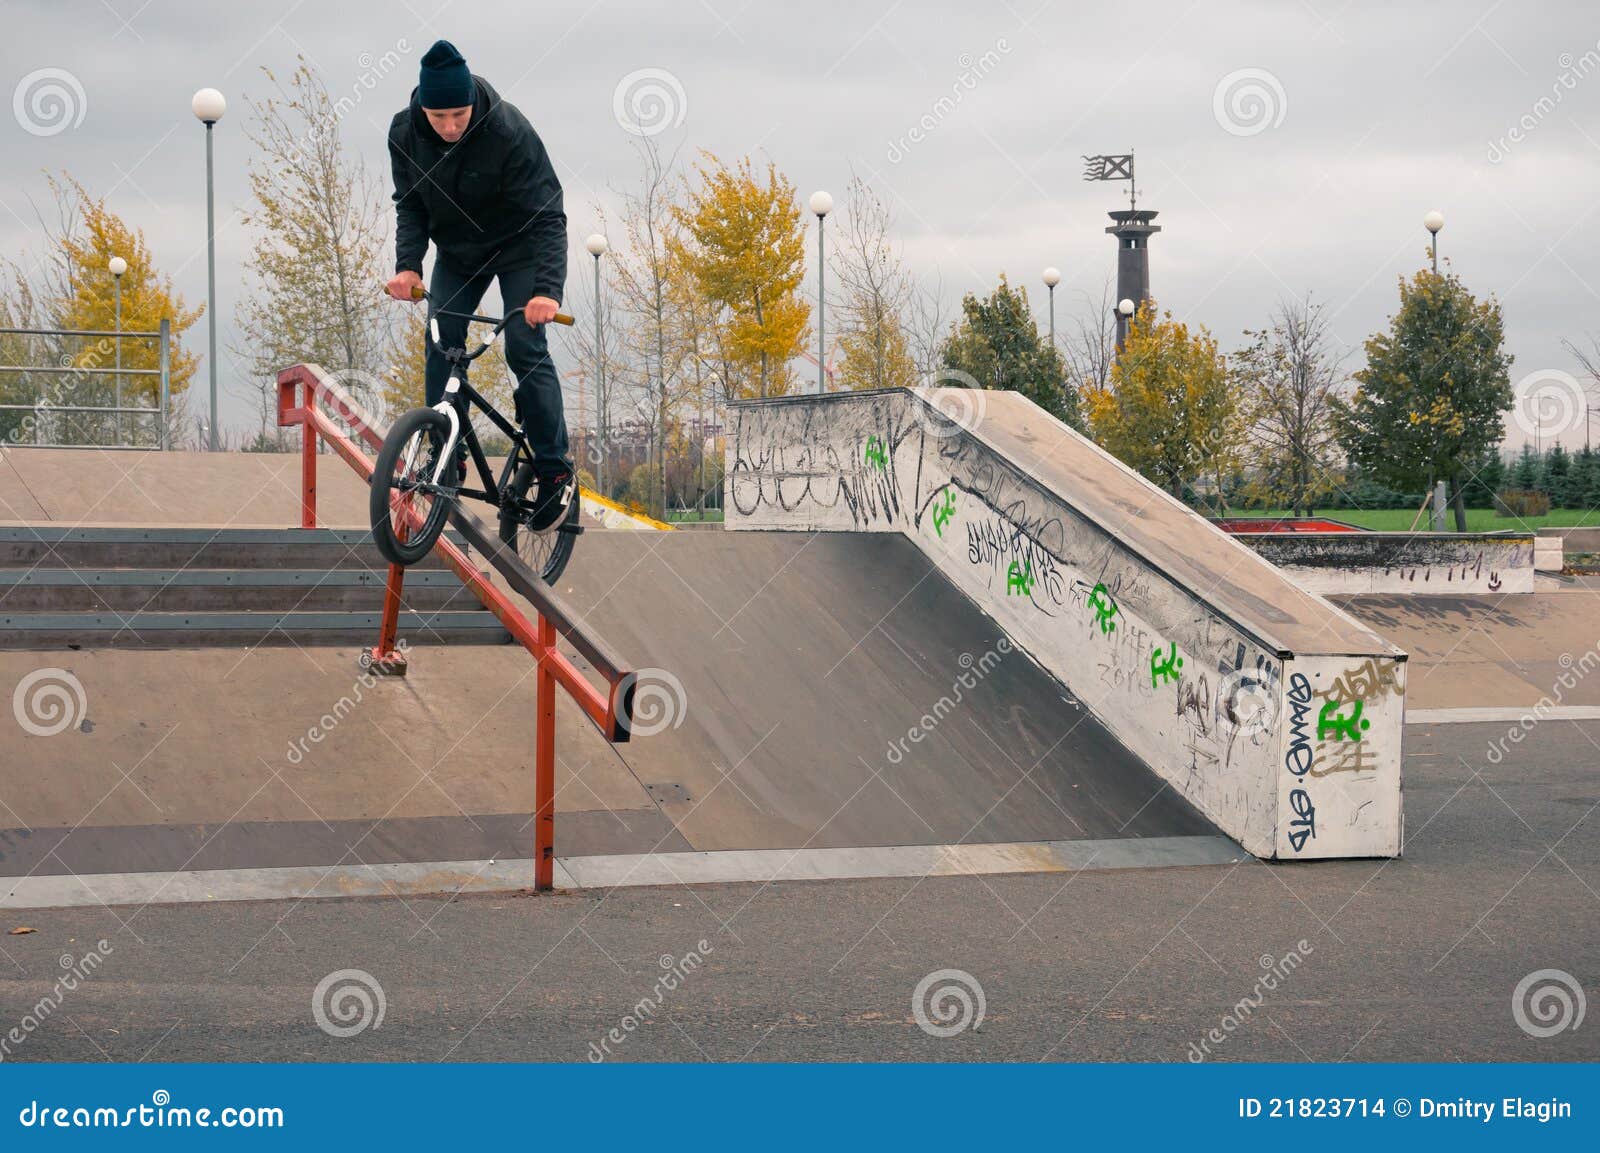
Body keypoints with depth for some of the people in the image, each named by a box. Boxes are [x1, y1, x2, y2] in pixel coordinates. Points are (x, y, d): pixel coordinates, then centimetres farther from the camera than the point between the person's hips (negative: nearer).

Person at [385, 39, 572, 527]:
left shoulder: (509, 131, -32)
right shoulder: (405, 133, -19)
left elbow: (547, 216, -31)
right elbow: (410, 204, -7)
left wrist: (546, 288, -43)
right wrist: (407, 264, -24)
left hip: (517, 246, -4)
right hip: (457, 251, 4)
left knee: (525, 349, -14)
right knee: (441, 343, -9)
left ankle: (555, 469, -7)